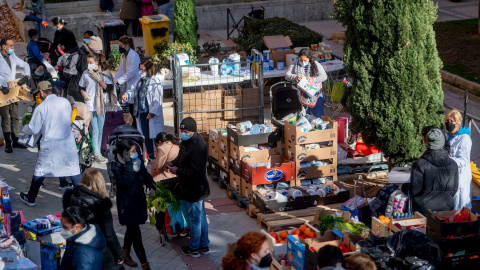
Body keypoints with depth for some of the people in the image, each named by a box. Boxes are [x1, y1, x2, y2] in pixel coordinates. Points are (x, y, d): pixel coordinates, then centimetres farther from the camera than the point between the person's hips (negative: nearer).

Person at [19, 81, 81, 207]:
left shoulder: (41, 108, -12)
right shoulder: (65, 102, -1)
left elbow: (33, 130, -5)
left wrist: (24, 128, 17)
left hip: (50, 145, -2)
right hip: (68, 144, 3)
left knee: (40, 171, 11)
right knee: (74, 170, 12)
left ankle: (30, 198, 23)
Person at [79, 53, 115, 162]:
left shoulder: (105, 74, 2)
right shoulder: (86, 73, 4)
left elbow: (109, 88, -8)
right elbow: (81, 87, 16)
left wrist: (99, 80, -15)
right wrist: (83, 93, -4)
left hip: (101, 105, 1)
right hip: (90, 105, -1)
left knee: (100, 131, 8)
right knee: (95, 131, -8)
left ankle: (98, 151, 20)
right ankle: (96, 154, -6)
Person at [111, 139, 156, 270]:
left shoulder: (137, 160, -2)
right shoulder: (116, 166, -19)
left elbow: (145, 175, 9)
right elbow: (125, 182, -32)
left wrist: (152, 187, -7)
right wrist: (130, 165, -34)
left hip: (139, 200, 7)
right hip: (126, 204, -7)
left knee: (132, 229, 21)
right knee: (135, 233, -5)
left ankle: (125, 254, 42)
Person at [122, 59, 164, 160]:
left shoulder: (156, 82, -14)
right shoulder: (140, 80, 8)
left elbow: (158, 100, -15)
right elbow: (133, 90, 17)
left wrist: (152, 113, -17)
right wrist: (127, 95, -5)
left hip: (153, 114, -7)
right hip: (142, 113, 7)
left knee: (155, 135, -1)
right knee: (146, 135, 14)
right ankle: (150, 154, 26)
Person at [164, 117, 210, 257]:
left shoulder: (198, 147, -28)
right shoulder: (188, 141, 4)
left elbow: (196, 171, -29)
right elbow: (182, 157, 20)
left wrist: (178, 171, -22)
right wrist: (173, 163, 1)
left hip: (194, 189, -10)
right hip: (197, 188, 10)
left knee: (195, 219, 6)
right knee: (201, 216, 19)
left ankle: (194, 248, 21)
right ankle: (204, 246, 32)